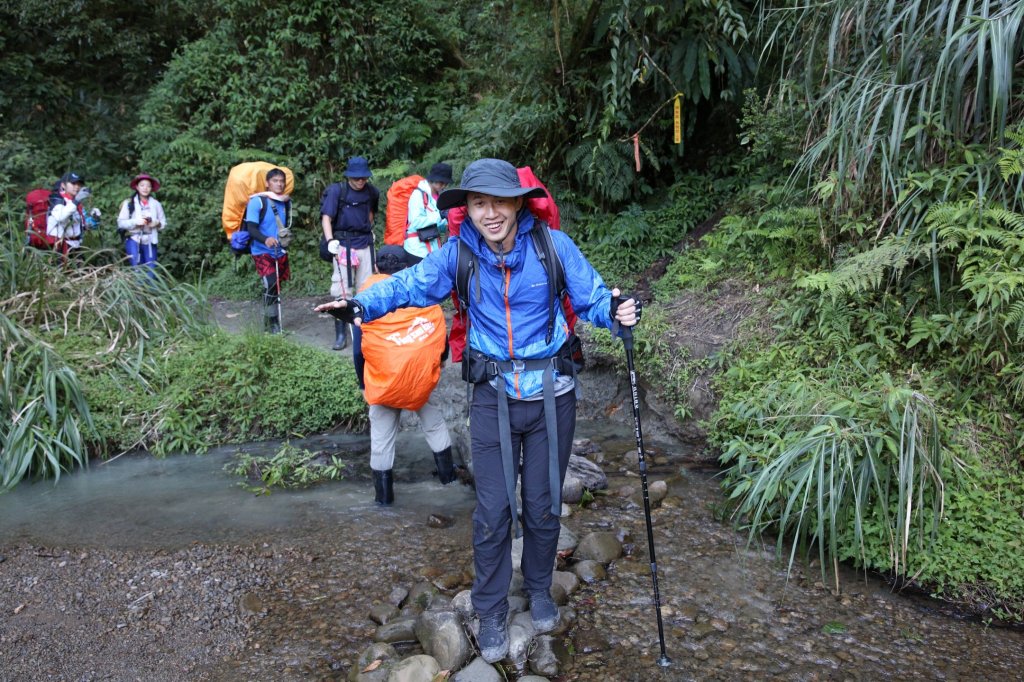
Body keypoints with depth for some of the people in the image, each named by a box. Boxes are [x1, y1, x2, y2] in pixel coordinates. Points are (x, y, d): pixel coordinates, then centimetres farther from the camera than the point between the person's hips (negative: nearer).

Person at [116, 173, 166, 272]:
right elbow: (121, 223, -2)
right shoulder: (129, 203, -1)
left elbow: (164, 222, 11)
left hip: (150, 241, 3)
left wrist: (157, 223, -10)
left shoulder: (156, 204, 8)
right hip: (134, 240, -3)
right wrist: (135, 222, -17)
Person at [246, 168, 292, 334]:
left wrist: (287, 236, 8)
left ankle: (271, 318, 28)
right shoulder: (257, 201, -13)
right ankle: (272, 322, -10)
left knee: (277, 285, 12)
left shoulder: (286, 202, 5)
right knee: (271, 285, -20)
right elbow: (251, 228, -18)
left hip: (280, 252, 6)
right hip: (263, 252, -6)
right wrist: (265, 239, -34)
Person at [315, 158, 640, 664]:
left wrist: (615, 311, -28)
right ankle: (491, 613, 25)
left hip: (551, 394, 0)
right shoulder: (460, 253, -9)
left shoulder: (552, 246, -13)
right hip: (493, 398, 0)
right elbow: (410, 283, -1)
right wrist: (362, 305, -19)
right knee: (493, 511, 4)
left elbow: (591, 297, -5)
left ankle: (539, 590, 41)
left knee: (543, 504, 15)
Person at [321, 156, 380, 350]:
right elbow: (326, 217, -12)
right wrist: (330, 240, -23)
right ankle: (341, 335, 3)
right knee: (342, 291, -4)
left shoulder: (371, 192, 5)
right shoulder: (336, 190, -7)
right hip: (343, 245, -4)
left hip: (365, 245, 4)